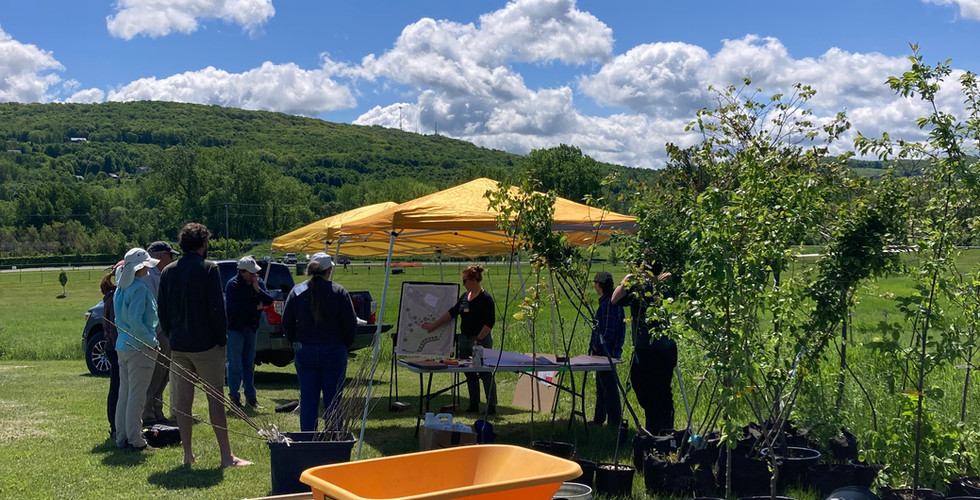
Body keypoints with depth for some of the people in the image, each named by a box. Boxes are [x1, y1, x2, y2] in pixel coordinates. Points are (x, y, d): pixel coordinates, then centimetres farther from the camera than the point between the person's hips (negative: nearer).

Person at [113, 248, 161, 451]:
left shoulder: (120, 289, 13)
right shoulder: (139, 288, -16)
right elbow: (136, 321, -22)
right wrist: (152, 341, -14)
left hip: (123, 346, 9)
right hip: (139, 348, -9)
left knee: (124, 394, 14)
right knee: (137, 396, -4)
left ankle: (122, 437, 20)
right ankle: (135, 440, 0)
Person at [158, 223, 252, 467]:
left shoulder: (167, 272, 7)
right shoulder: (209, 268, -9)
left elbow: (162, 312, 11)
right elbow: (217, 308, -13)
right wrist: (222, 339, -5)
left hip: (178, 345, 5)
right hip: (206, 345, -5)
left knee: (183, 399, 9)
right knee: (216, 399, -1)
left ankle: (187, 454, 15)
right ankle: (226, 455, 1)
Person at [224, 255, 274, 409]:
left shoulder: (259, 282, 4)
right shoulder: (233, 285, -13)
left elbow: (269, 301, -4)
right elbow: (235, 307, -21)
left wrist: (258, 289, -18)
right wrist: (256, 307, -10)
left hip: (250, 327, 6)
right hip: (235, 328, -5)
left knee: (249, 364, 10)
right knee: (235, 364, -1)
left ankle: (250, 397, 16)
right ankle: (234, 396, 9)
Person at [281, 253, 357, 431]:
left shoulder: (297, 291, 0)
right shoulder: (339, 292, -6)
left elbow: (286, 323, 3)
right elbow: (350, 323, -5)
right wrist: (345, 345, 9)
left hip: (304, 352, 2)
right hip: (334, 352, -2)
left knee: (307, 399, 8)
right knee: (333, 399, 6)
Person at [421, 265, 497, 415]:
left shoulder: (486, 298, -12)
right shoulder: (465, 296, 10)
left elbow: (490, 323, -15)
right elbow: (452, 312, 17)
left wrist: (478, 339, -18)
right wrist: (434, 325, 19)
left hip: (481, 341, -8)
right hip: (464, 340, 8)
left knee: (485, 373, -3)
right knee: (470, 374, 10)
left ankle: (492, 406, 3)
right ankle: (474, 406, 18)